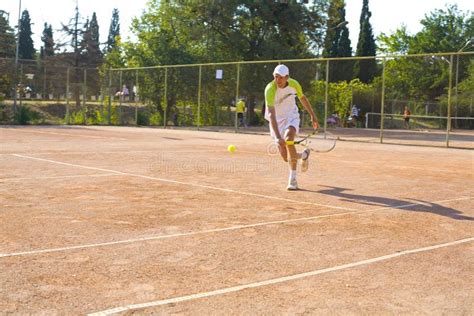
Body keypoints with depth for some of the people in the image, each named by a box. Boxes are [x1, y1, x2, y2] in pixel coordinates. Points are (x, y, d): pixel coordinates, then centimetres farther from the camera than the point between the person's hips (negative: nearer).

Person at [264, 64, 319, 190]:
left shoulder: (294, 84, -13)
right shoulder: (270, 90, -27)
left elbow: (303, 98, 10)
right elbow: (271, 115, -35)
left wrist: (312, 115, 13)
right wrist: (278, 137, -44)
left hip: (291, 117, 1)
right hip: (277, 121, -1)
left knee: (288, 138, -32)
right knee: (286, 157, -4)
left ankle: (293, 178, -14)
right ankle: (304, 155, 35)